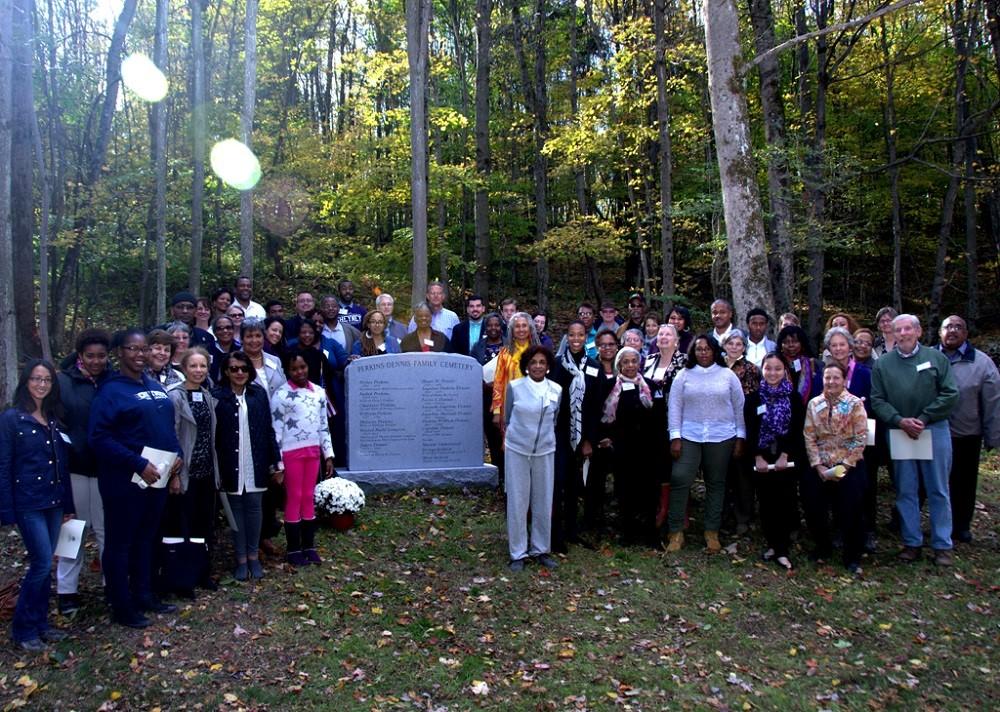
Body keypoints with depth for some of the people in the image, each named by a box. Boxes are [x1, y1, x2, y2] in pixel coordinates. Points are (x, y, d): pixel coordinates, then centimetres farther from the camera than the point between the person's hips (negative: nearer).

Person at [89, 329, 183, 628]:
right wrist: (139, 465, -22)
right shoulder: (111, 391, -11)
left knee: (146, 539, 17)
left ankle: (143, 595, 30)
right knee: (120, 543, 6)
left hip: (157, 477, 7)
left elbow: (168, 426, 19)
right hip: (124, 480, -7)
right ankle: (122, 607, 15)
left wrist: (178, 454, 2)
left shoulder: (155, 387, 11)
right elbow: (99, 438, -18)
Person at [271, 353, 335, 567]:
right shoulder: (281, 395, -9)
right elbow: (276, 430, -10)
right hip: (292, 453, -5)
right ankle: (293, 549, 12)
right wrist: (277, 462, -12)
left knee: (308, 497, 11)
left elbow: (324, 426, 12)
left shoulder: (319, 393, 7)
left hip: (313, 451, 5)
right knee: (294, 498, 2)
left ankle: (309, 546, 20)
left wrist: (328, 455, 9)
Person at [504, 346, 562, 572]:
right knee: (517, 502, 4)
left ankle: (541, 549, 24)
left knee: (543, 502, 9)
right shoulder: (514, 387, -8)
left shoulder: (556, 390, -1)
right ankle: (518, 553, 15)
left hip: (545, 451, 2)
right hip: (517, 450, -2)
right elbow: (507, 418, 6)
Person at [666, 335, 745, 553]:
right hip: (689, 437, 0)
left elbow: (739, 408, 7)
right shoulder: (684, 376, 4)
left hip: (721, 439, 1)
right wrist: (675, 437, -5)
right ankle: (676, 533, 1)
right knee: (679, 479, -9)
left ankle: (712, 533, 20)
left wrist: (740, 438, 3)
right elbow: (674, 406, 2)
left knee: (716, 484, 8)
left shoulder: (728, 375, 5)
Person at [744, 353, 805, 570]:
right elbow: (750, 431, 0)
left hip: (788, 458, -1)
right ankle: (772, 544, 17)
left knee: (785, 503, -2)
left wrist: (784, 456, -12)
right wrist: (758, 457, -9)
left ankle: (781, 550, 2)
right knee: (766, 502, 5)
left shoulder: (794, 398, 2)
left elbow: (797, 430, -3)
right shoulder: (753, 398, 4)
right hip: (761, 458, 1)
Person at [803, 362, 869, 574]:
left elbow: (860, 438, -8)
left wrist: (844, 466, -12)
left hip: (849, 467, -3)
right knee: (814, 509, 4)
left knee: (849, 513, -2)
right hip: (819, 468, 3)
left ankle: (853, 557, 16)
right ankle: (822, 547, 28)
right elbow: (809, 437, 1)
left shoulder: (855, 404, -6)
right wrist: (819, 466, -7)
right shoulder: (814, 404, 4)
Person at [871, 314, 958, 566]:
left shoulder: (936, 358, 1)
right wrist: (900, 421, -13)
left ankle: (942, 545, 15)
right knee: (905, 491, 7)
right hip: (898, 432, 1)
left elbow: (951, 394, -3)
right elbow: (877, 400, 0)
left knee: (938, 490, 6)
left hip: (934, 430, -1)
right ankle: (912, 542, 18)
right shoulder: (882, 364, 4)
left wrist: (923, 418, -11)